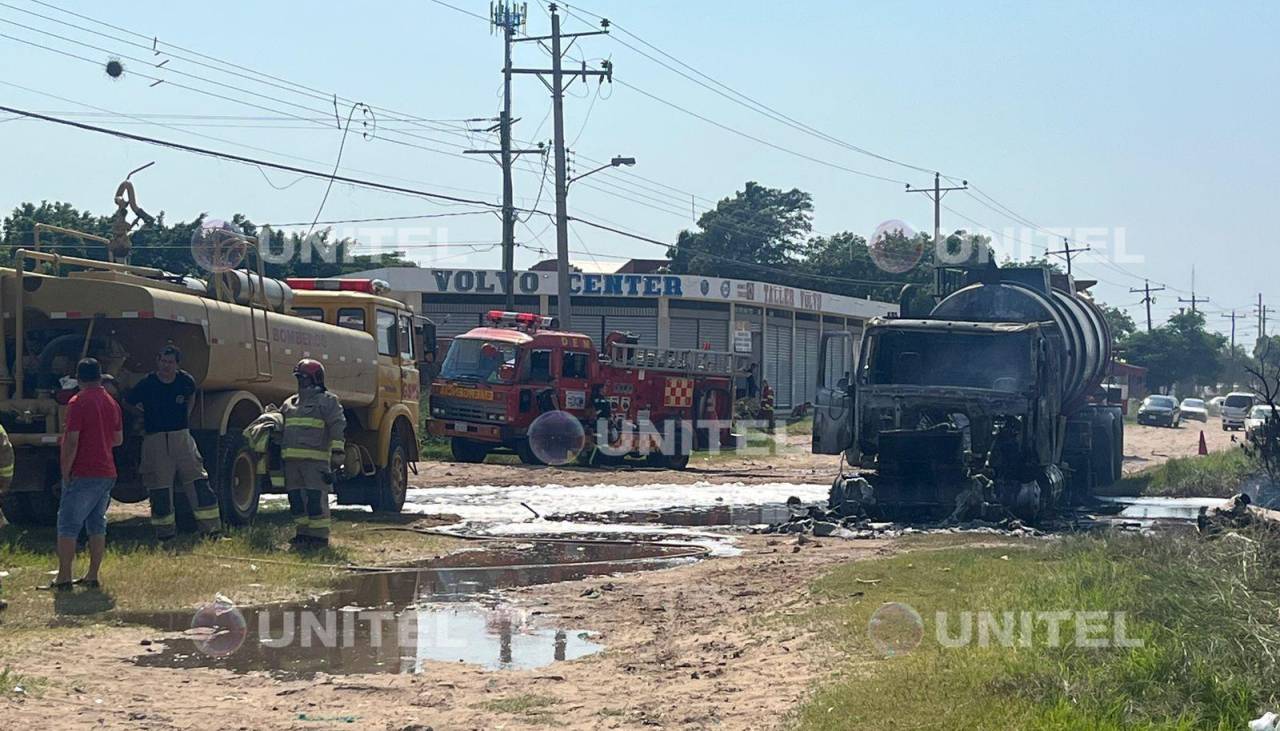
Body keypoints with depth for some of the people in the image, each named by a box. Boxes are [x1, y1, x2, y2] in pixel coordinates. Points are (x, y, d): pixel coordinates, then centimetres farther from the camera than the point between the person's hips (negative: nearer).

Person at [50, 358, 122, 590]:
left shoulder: (78, 403, -11)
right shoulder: (111, 403, 11)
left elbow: (71, 441, -16)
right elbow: (118, 439, 19)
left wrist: (65, 473, -10)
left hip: (83, 475, -7)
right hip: (107, 473, 7)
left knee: (68, 525, -3)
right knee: (97, 525, 11)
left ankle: (64, 577, -6)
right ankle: (92, 576, 10)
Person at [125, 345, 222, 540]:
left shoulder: (186, 381, 2)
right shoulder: (147, 384, -6)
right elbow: (127, 404, 9)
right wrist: (149, 415, 11)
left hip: (181, 437, 2)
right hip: (155, 440, -2)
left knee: (198, 483, -3)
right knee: (160, 488, 1)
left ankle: (211, 528, 1)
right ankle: (165, 531, 11)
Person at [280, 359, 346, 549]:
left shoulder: (327, 401, 0)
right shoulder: (289, 403, 22)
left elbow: (338, 428, -7)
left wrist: (337, 454, -16)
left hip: (316, 460, -7)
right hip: (292, 460, 7)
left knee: (316, 498, -8)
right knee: (296, 498, 8)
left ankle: (319, 535, -4)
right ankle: (304, 532, 16)